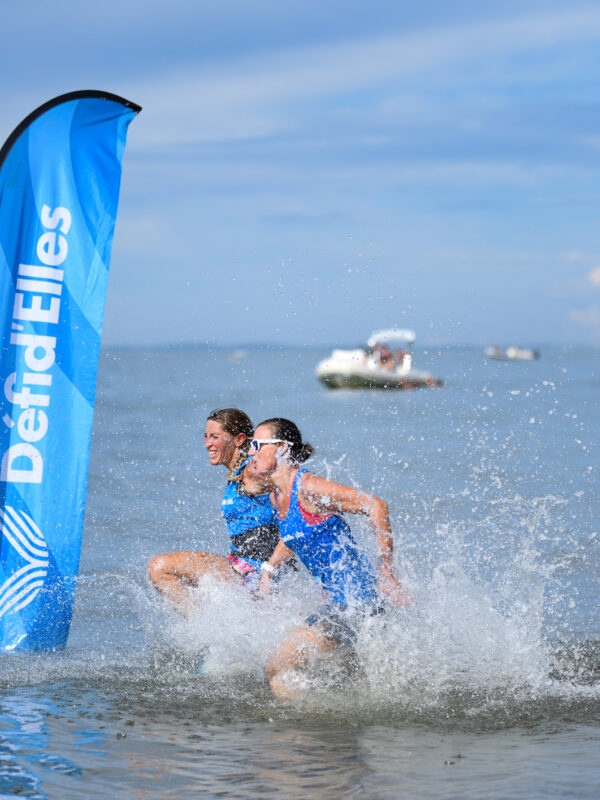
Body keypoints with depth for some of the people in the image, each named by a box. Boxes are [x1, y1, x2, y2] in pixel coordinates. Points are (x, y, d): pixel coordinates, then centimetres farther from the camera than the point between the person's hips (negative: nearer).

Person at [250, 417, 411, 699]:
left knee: (277, 670, -12)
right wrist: (268, 569, 15)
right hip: (339, 601, 10)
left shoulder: (307, 487, -18)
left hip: (355, 599, -10)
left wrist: (387, 572, -22)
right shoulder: (278, 496, 9)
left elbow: (376, 506, -22)